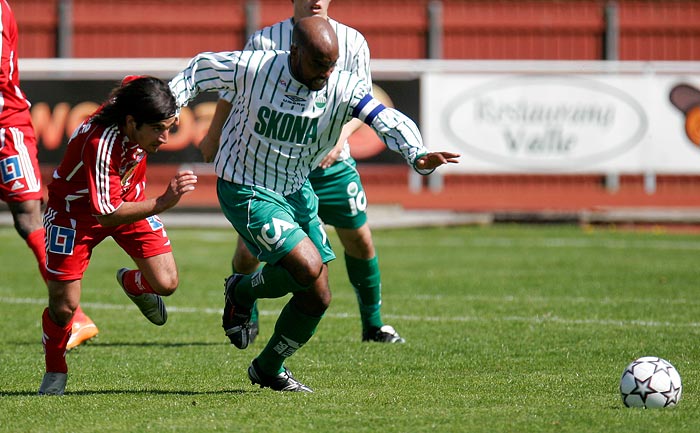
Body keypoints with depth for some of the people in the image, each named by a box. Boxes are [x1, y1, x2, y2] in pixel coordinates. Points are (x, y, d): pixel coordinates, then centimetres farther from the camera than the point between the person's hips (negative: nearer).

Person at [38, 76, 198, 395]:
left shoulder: (135, 90, -22)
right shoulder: (99, 144, -40)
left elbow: (130, 83, 6)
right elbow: (108, 215, -36)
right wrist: (164, 202, -45)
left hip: (128, 199, 6)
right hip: (75, 210, -6)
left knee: (166, 283, -8)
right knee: (63, 306, -8)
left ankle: (132, 283, 28)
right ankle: (54, 372, 21)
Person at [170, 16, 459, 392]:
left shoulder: (344, 89, -14)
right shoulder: (252, 69, -20)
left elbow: (388, 121, -25)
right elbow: (200, 69, -2)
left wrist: (418, 156, -44)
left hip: (297, 192, 5)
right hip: (246, 191, -5)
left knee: (317, 297, 5)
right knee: (308, 266, -24)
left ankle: (268, 369, 28)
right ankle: (242, 290, 6)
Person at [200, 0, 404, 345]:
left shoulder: (352, 42, -2)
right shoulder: (264, 41, -7)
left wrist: (341, 136, -15)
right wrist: (213, 137, 12)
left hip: (331, 163, 2)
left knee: (360, 241, 3)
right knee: (248, 250, -6)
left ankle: (373, 324, 23)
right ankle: (246, 321, 21)